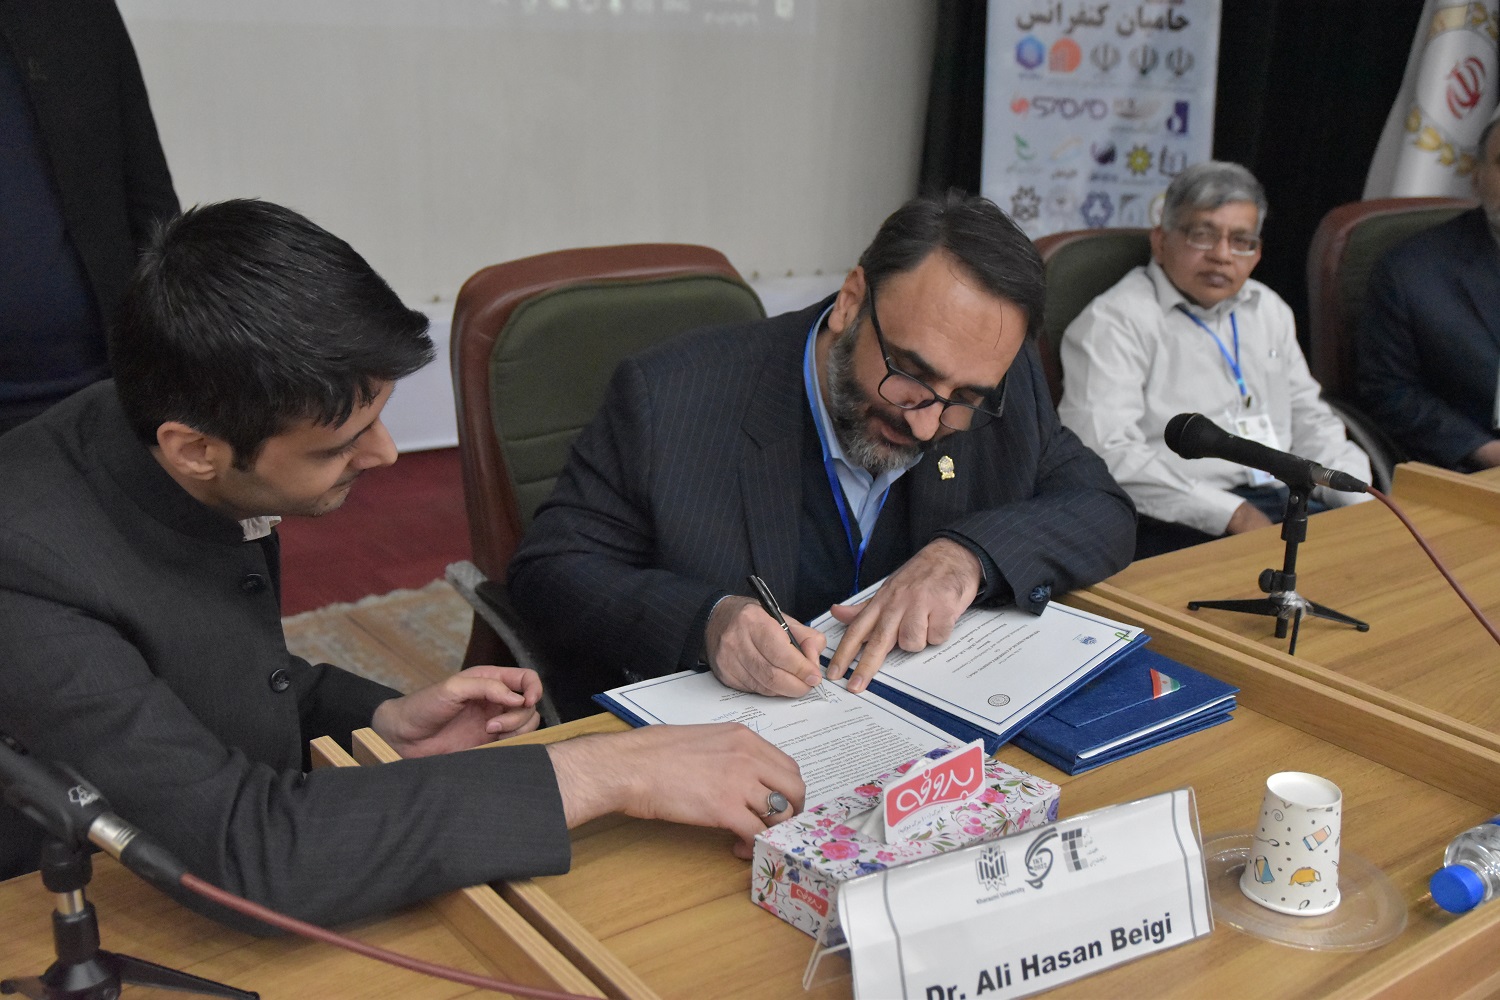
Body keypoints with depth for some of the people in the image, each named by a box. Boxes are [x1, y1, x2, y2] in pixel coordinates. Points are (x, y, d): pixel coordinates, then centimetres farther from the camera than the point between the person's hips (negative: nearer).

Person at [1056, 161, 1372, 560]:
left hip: (1283, 502, 8)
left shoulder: (1268, 310, 22)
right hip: (1176, 525, -7)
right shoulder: (1115, 321, -4)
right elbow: (1108, 454, -16)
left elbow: (1309, 420, 26)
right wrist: (1234, 515, -18)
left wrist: (1363, 502, 6)